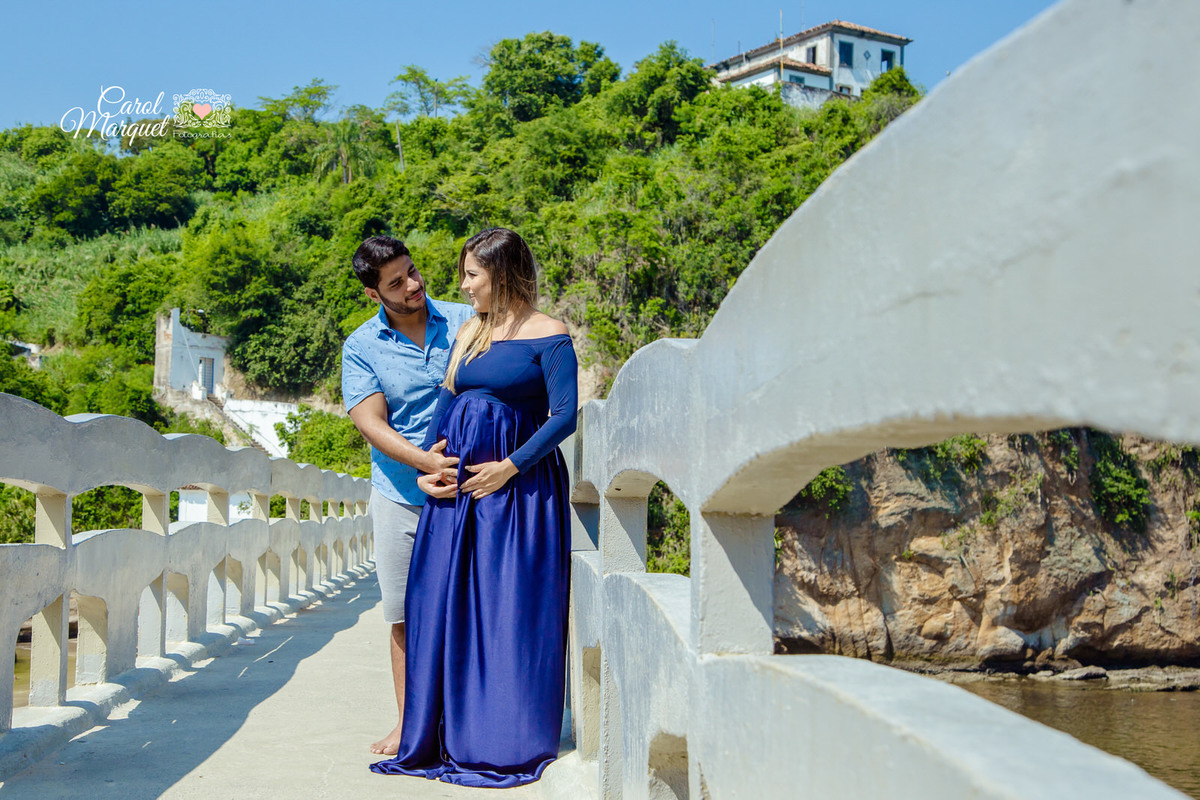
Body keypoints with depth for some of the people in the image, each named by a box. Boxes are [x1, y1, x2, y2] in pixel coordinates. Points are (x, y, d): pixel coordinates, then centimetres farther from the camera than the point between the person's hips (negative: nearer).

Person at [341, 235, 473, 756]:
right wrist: (423, 460, -24)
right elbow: (370, 422, -8)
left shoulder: (465, 322, 3)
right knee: (405, 616, 6)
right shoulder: (361, 347, 2)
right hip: (400, 495, 0)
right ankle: (409, 722, 20)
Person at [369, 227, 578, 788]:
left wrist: (509, 467, -15)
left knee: (511, 609, -3)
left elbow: (565, 415, -12)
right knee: (448, 604, 6)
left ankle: (511, 741, 9)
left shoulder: (548, 336, -5)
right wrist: (425, 466, 0)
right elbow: (446, 403, 14)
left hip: (519, 486, -7)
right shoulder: (469, 332, 16)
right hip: (456, 484, 7)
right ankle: (454, 735, 17)